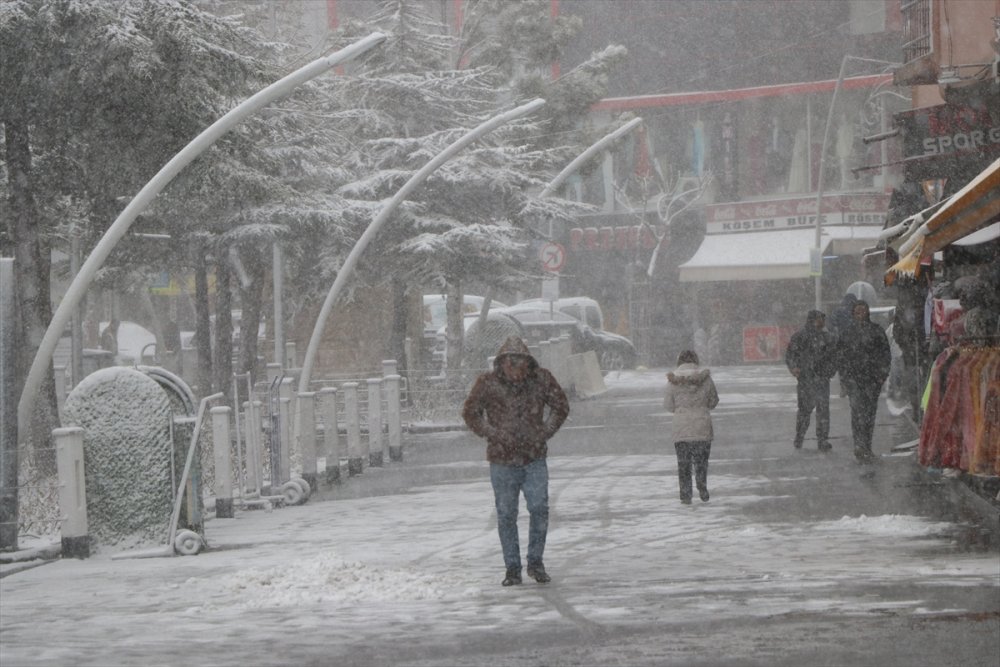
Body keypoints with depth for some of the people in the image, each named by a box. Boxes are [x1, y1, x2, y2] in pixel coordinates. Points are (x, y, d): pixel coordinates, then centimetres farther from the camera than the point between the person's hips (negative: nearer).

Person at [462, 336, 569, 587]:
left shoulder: (541, 380, -2)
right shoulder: (487, 384, -6)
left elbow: (561, 406, 12)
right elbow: (470, 413, 7)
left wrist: (545, 432, 1)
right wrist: (491, 435, -4)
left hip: (535, 459, 1)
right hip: (503, 461, -1)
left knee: (539, 509, -8)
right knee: (506, 515, 3)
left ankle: (535, 562, 8)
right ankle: (512, 568, 12)